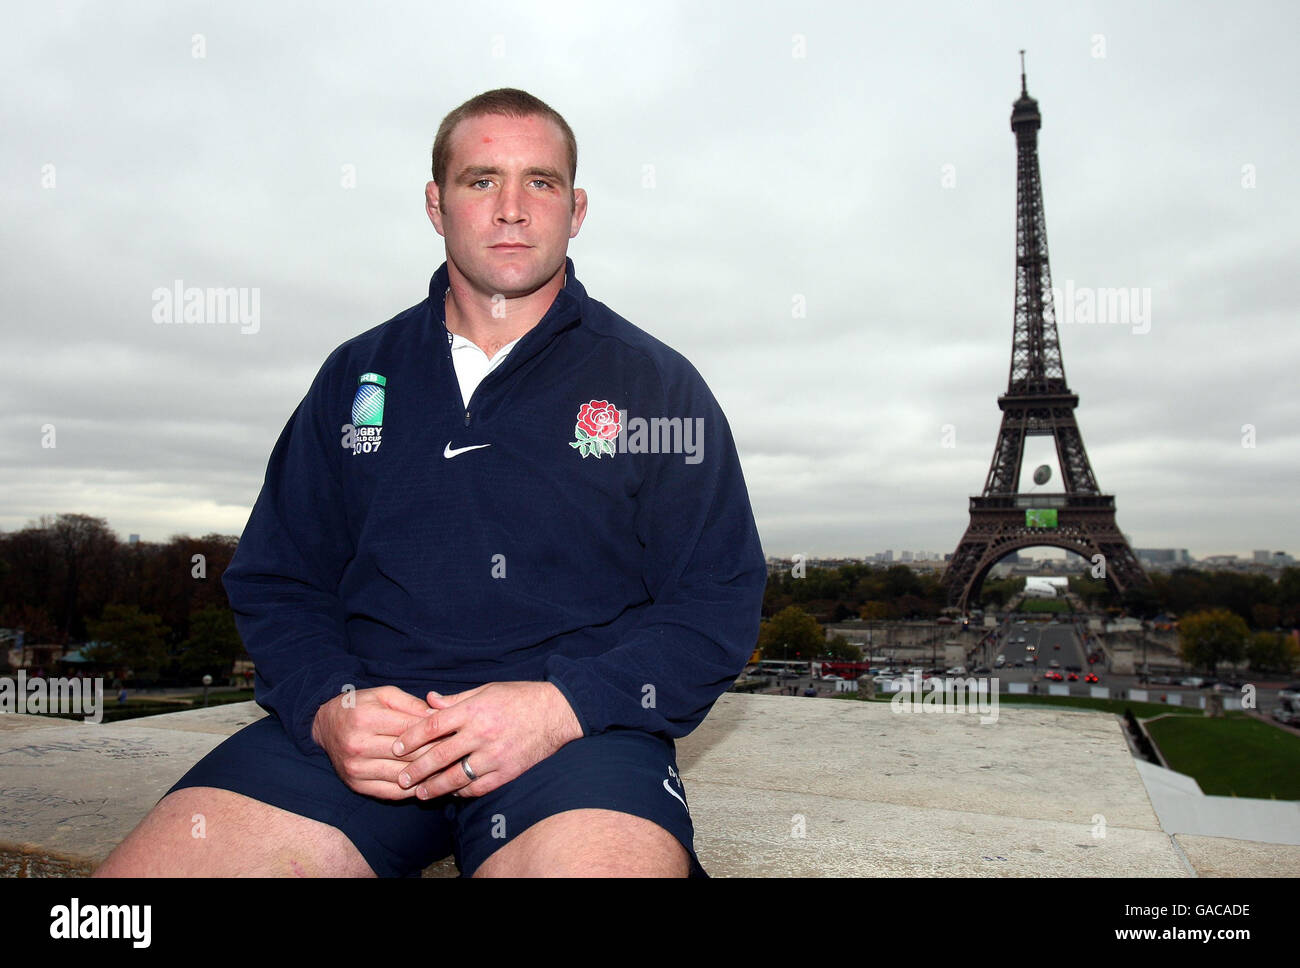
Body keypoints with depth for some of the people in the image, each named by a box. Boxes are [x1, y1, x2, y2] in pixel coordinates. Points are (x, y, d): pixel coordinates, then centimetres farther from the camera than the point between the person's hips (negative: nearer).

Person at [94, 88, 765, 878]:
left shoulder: (657, 383, 6)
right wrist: (326, 707, -6)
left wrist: (560, 708, -15)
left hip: (581, 731, -2)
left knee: (598, 851, -34)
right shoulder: (357, 375, 16)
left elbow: (721, 605, 1)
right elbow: (275, 581, 15)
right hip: (367, 713, 3)